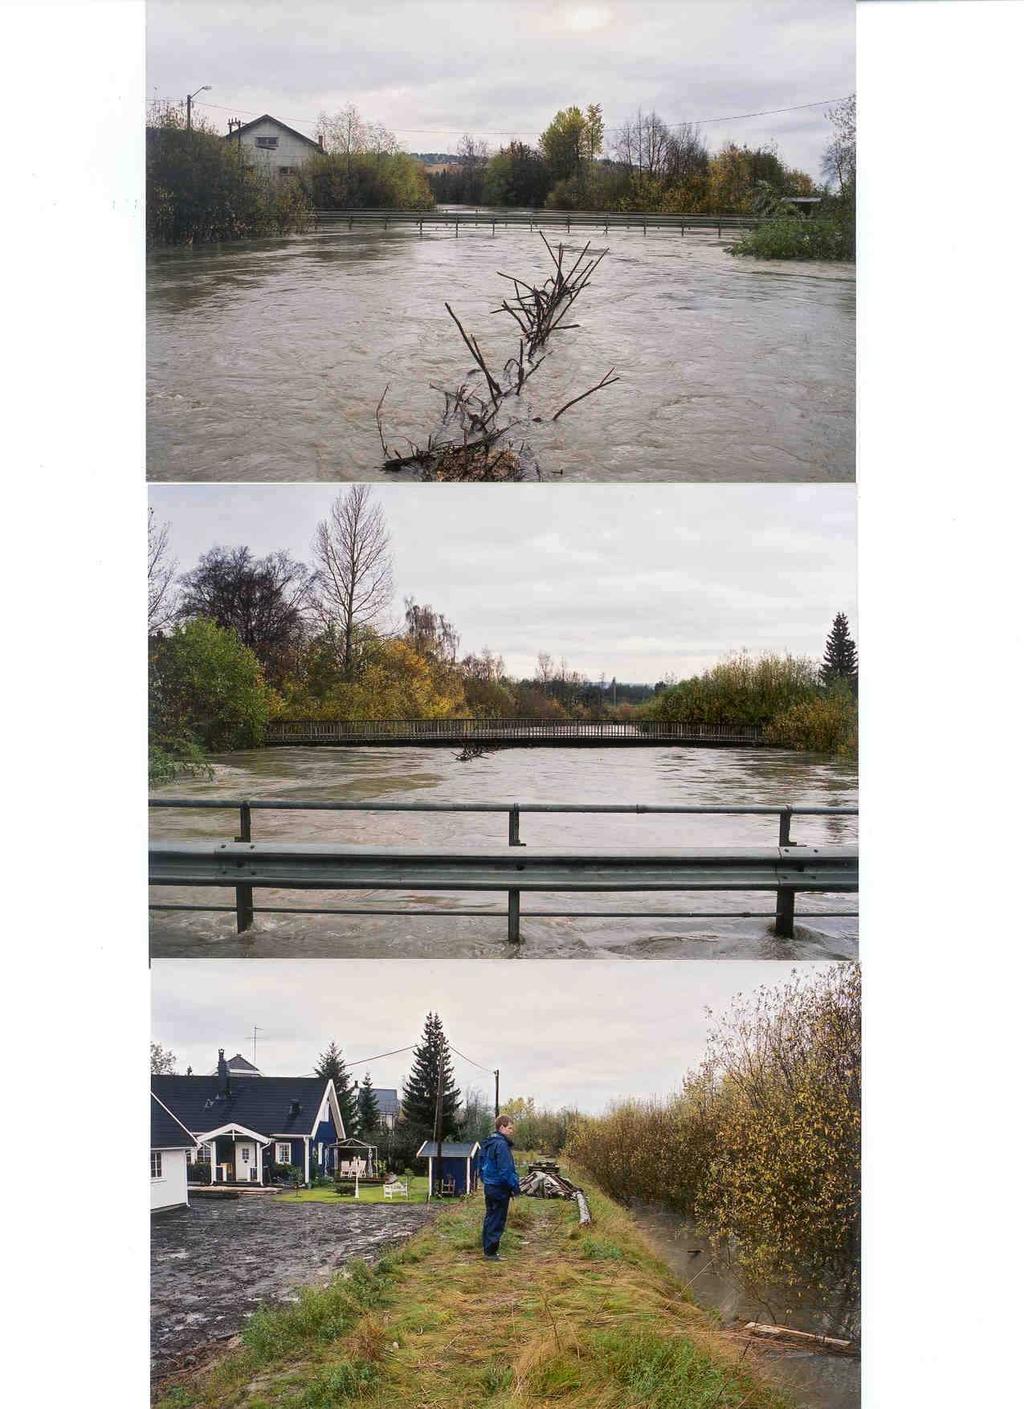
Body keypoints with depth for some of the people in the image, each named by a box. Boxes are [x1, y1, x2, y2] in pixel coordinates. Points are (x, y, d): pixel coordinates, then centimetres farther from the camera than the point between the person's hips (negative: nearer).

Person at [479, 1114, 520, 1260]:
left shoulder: (488, 1143, 13)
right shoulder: (501, 1145, -19)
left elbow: (482, 1166, 20)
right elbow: (506, 1170, -21)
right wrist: (515, 1187, -14)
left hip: (489, 1186, 10)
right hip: (500, 1188, -10)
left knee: (490, 1219, 16)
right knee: (497, 1221, -2)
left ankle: (488, 1249, 23)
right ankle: (491, 1252, 1)